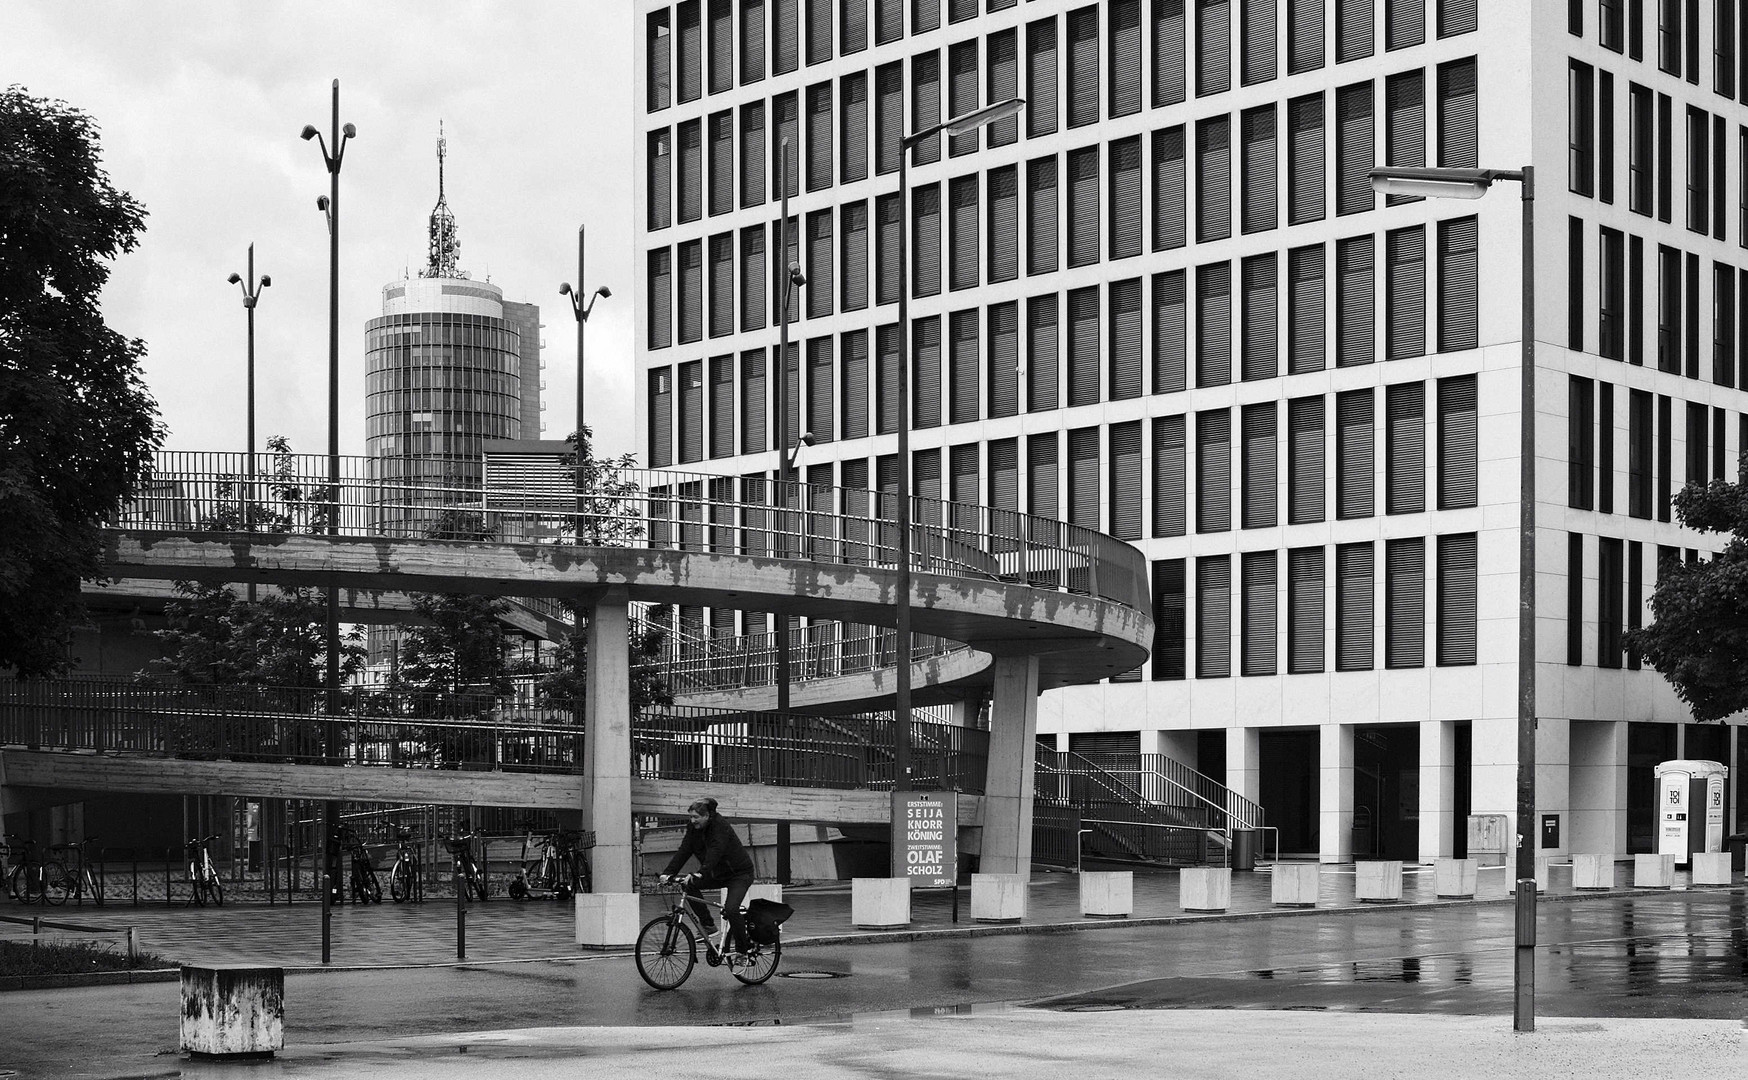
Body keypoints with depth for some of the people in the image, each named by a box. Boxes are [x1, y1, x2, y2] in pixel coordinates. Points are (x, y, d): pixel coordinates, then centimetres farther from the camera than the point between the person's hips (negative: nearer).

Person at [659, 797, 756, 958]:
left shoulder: (720, 826, -24)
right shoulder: (694, 829, -2)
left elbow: (715, 852, -37)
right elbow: (683, 851, -8)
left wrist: (700, 874, -50)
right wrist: (668, 873, -21)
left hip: (740, 874, -7)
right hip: (718, 874, 7)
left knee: (731, 909, -25)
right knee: (690, 885, -14)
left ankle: (742, 950, -9)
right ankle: (707, 924, -5)